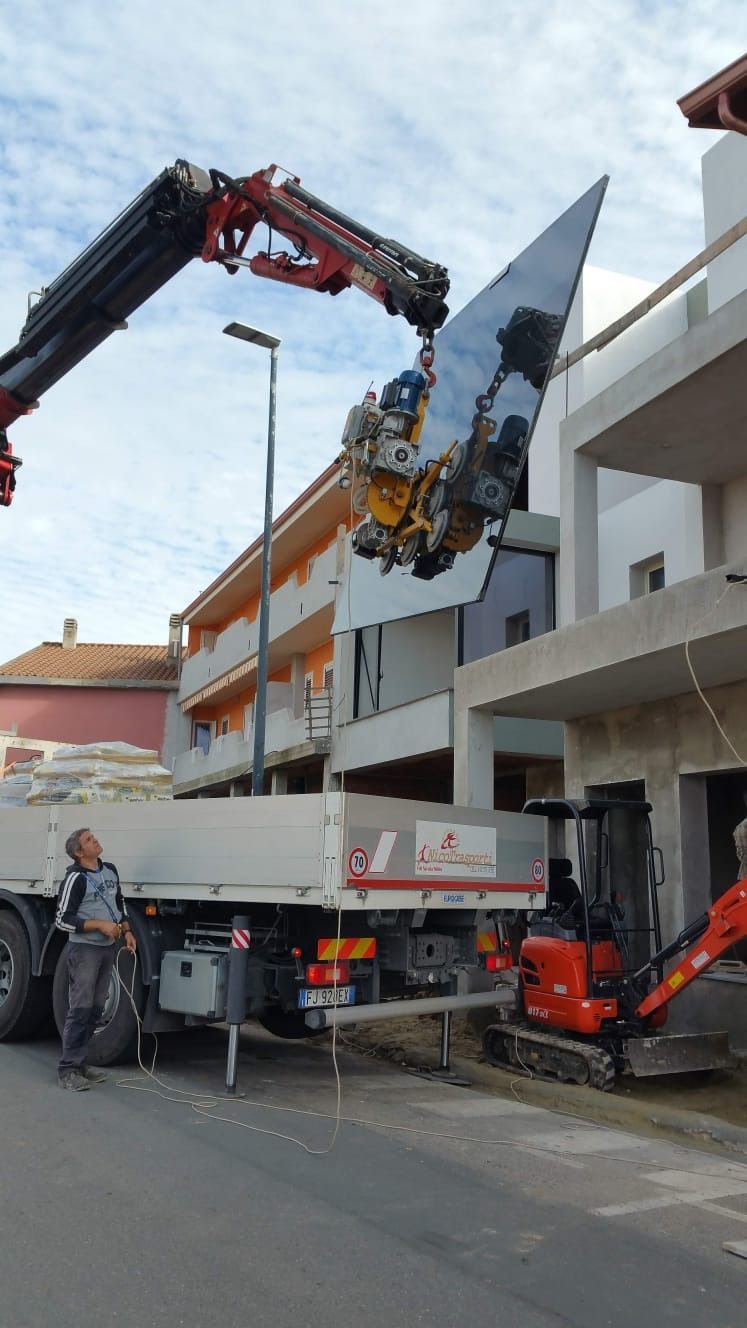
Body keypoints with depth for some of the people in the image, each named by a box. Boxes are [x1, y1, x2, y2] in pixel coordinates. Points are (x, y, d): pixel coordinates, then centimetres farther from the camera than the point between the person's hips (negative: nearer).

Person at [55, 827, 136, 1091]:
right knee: (80, 1009, -6)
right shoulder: (75, 878, -14)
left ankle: (80, 1063, 20)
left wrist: (127, 931, 9)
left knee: (95, 1009, 11)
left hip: (108, 948, 7)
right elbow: (63, 920, -15)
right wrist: (99, 925, -20)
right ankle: (68, 1070, 2)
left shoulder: (110, 870, 9)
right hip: (84, 949, -7)